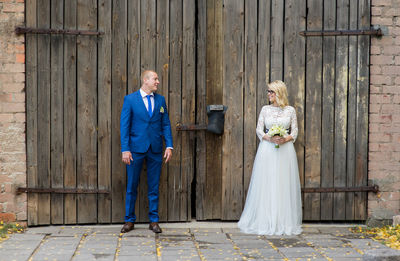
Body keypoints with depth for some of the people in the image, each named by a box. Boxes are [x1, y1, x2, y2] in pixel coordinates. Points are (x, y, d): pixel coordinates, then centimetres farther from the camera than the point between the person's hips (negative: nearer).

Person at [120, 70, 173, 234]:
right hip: (136, 148, -2)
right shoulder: (130, 99, -1)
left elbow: (166, 124, 9)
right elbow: (124, 126, -4)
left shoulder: (160, 100, 9)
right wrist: (125, 149, -11)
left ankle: (154, 221, 15)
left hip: (156, 149, 3)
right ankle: (129, 220, 16)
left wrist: (169, 146, 0)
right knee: (132, 186, 5)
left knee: (154, 186, 7)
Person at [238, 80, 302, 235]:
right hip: (267, 150, 0)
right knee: (266, 185, -2)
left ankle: (284, 222, 8)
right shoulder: (265, 109, 7)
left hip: (285, 150, 0)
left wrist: (285, 139, -14)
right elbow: (259, 130, 4)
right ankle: (265, 222, 5)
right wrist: (270, 138, -14)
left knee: (284, 185, 0)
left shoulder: (290, 110, 6)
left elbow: (294, 132, 5)